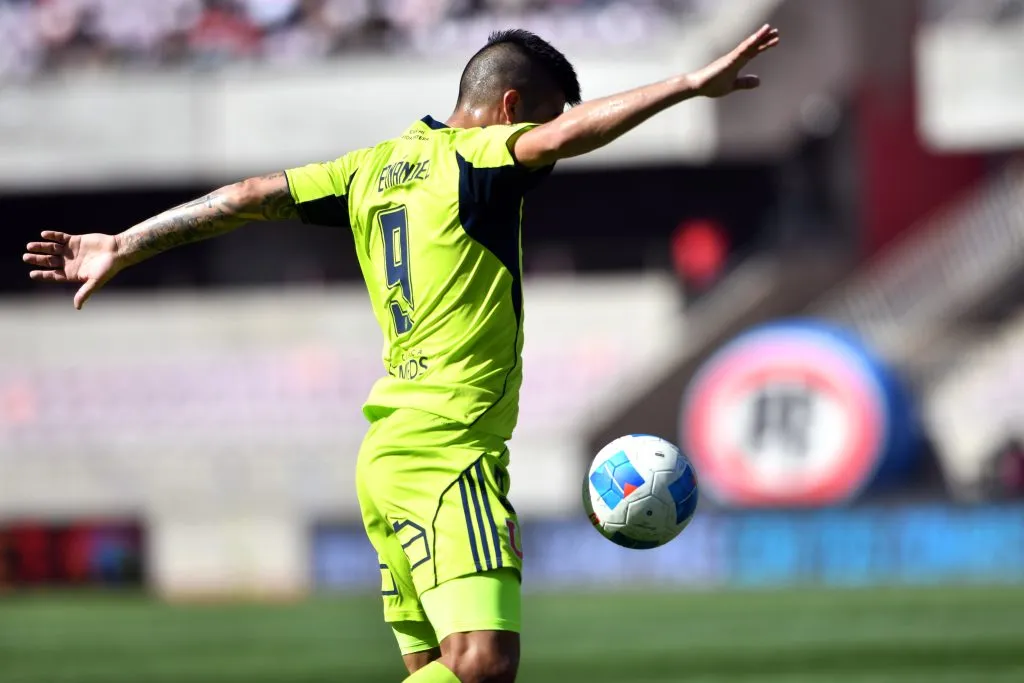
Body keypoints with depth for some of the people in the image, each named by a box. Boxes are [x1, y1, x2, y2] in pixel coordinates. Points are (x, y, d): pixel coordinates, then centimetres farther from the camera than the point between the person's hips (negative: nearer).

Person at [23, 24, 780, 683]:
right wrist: (692, 85, -23)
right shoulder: (472, 160, -6)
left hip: (388, 456, 10)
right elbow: (568, 134, -24)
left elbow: (251, 197, 16)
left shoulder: (378, 166, 16)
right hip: (448, 454, -10)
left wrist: (125, 246, 22)